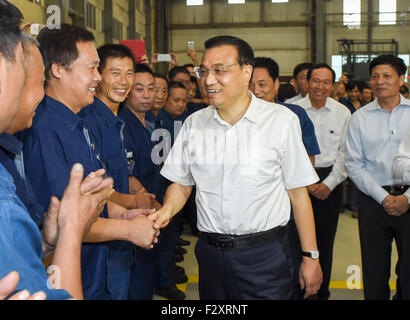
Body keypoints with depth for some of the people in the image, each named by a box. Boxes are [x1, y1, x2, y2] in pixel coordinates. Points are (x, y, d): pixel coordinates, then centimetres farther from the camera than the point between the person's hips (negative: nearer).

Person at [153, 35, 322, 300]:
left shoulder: (282, 121, -8)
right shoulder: (194, 124, 3)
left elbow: (298, 192, -5)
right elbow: (182, 183, 10)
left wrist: (311, 257, -3)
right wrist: (167, 210, -11)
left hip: (265, 254, -3)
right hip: (210, 252, 4)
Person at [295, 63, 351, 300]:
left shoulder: (343, 113, 2)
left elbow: (345, 153, 2)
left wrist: (329, 183, -7)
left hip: (330, 181, 1)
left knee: (325, 239, 8)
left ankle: (322, 292, 24)